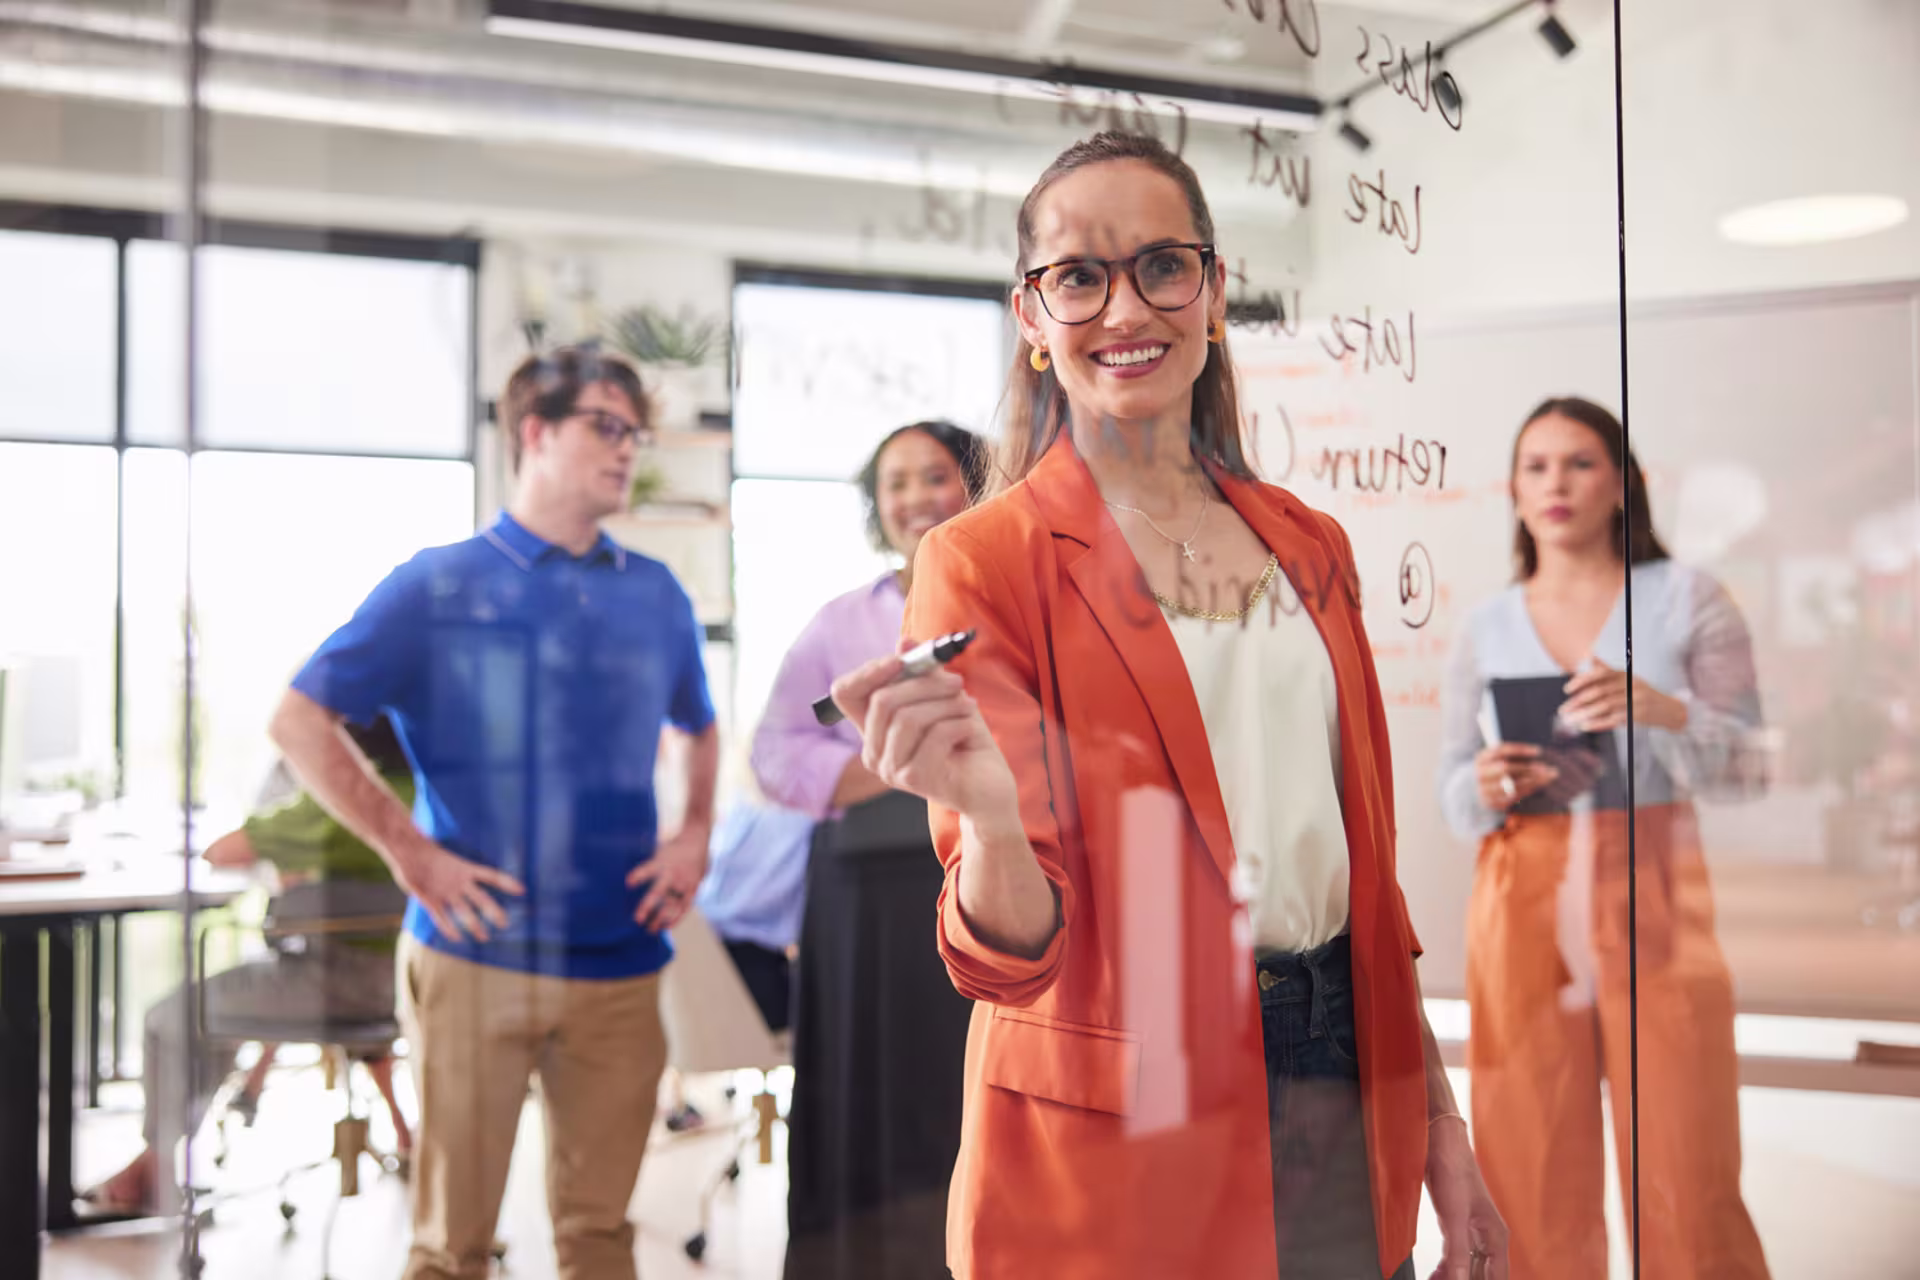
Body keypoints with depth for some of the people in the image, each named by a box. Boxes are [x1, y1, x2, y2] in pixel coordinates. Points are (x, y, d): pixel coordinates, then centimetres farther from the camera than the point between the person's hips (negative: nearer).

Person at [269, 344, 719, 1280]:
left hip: (619, 964, 3)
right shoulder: (438, 586, -1)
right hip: (475, 955, -3)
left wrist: (695, 834, 7)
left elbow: (699, 728, 25)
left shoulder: (655, 596, 10)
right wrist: (404, 846, -12)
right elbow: (300, 721, -3)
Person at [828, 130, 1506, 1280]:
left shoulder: (1310, 546, 7)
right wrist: (987, 816, -34)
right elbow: (1011, 957, -13)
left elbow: (1364, 862, 11)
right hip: (1118, 1133, -5)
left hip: (1344, 1099, 5)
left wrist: (1441, 1129, 11)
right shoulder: (981, 562, -10)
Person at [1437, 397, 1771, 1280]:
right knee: (1535, 1198, 3)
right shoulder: (1485, 629, 11)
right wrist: (1486, 787, -11)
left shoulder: (1686, 600, 5)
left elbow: (1751, 768, 0)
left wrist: (1662, 710, -19)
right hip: (1523, 909, 2)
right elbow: (1451, 799, 12)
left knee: (1689, 1193, -4)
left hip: (1656, 906, -2)